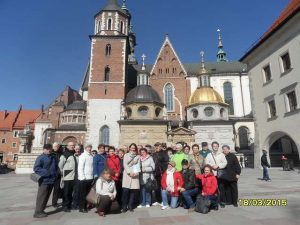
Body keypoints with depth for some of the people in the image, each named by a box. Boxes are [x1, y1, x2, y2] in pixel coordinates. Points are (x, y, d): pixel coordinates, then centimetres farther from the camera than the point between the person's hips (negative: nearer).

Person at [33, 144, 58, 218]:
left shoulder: (53, 157, 14)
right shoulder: (41, 158, -8)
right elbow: (36, 168, -15)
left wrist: (55, 174, 9)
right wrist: (47, 173, -20)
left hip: (51, 180, 7)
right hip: (44, 180, -7)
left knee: (46, 197, 15)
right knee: (41, 197, -1)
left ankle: (41, 210, 27)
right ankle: (38, 212, 10)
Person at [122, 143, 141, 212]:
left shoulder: (138, 156, 14)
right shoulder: (126, 155, 11)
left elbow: (138, 165, 6)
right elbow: (125, 164, 1)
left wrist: (136, 172, -11)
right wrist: (129, 172, -12)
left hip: (135, 175, 1)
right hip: (127, 174, -1)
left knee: (133, 191, -2)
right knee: (125, 190, -9)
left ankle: (130, 206, 8)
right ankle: (124, 207, 0)